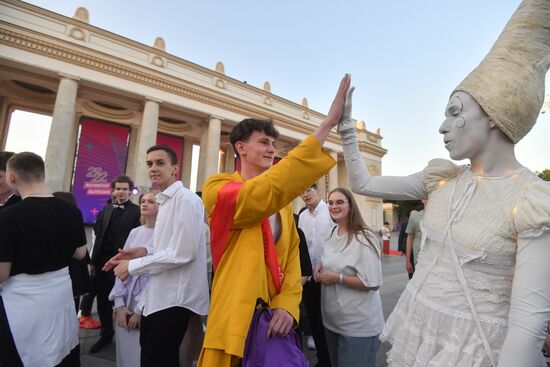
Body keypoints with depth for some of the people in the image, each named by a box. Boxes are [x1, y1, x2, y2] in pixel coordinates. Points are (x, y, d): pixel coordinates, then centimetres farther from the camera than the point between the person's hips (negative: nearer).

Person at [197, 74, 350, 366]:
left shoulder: (284, 199, 9)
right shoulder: (218, 188, -12)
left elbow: (291, 255, 6)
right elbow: (266, 193, -31)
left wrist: (287, 304, -11)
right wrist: (328, 122, -30)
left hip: (275, 318, 6)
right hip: (236, 316, -5)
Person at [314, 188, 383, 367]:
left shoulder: (364, 238, -20)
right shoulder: (333, 233, 4)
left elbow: (372, 283, -23)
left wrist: (336, 278, -23)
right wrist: (322, 266, -1)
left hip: (358, 324, -7)